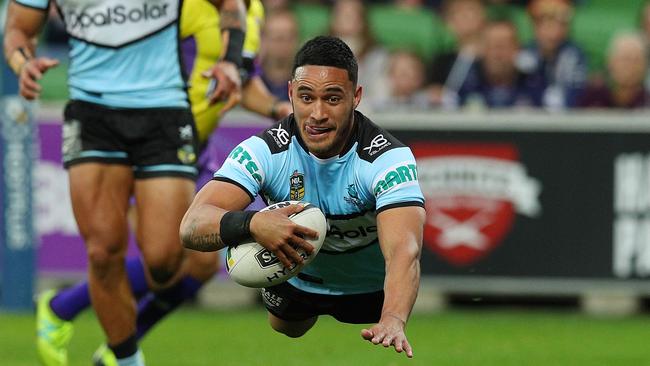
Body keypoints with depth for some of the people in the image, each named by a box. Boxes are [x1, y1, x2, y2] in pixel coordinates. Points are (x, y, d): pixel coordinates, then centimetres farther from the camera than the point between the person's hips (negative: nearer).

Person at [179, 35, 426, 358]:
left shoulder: (389, 158, -34)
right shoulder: (265, 150, -29)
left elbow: (404, 250, -50)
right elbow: (191, 227, -38)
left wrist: (393, 320, -72)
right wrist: (252, 224, -62)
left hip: (371, 289, -2)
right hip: (294, 280, 2)